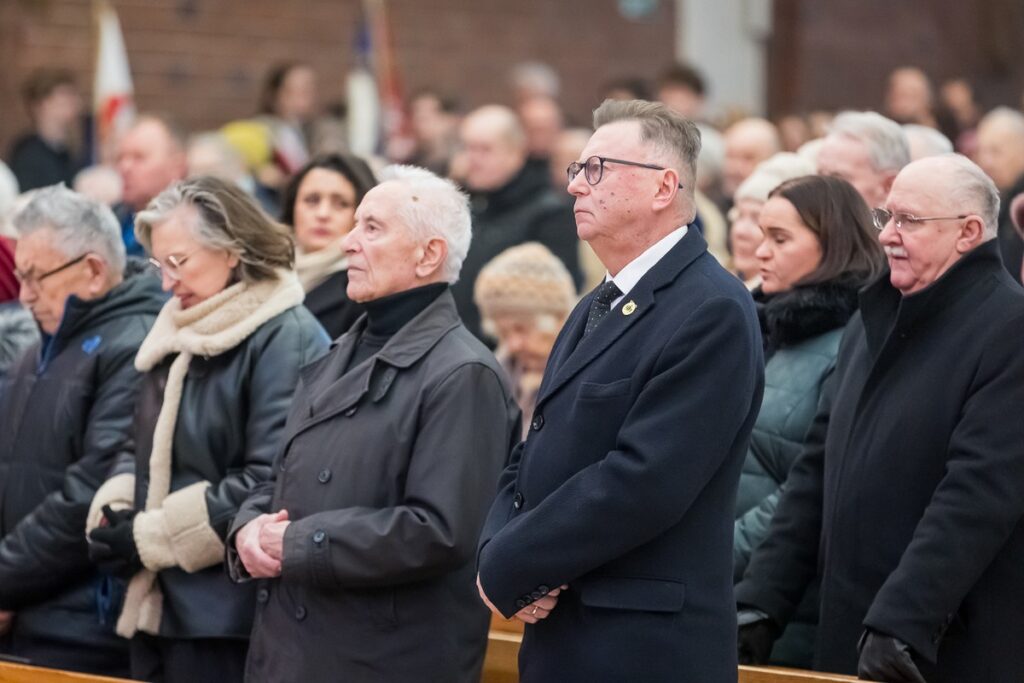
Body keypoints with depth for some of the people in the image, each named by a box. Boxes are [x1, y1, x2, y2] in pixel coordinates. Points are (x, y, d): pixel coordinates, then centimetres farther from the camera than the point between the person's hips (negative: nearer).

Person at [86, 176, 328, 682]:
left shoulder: (286, 340, -13)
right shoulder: (177, 330, 15)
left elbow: (270, 482, -21)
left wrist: (150, 537, -16)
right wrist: (112, 514, -1)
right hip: (155, 603, 8)